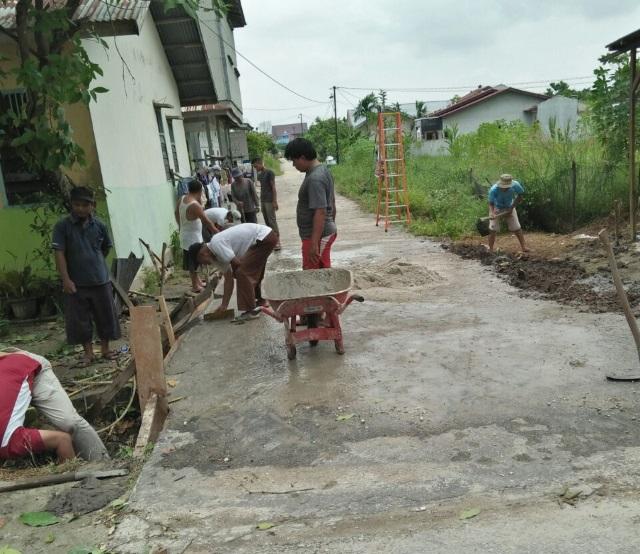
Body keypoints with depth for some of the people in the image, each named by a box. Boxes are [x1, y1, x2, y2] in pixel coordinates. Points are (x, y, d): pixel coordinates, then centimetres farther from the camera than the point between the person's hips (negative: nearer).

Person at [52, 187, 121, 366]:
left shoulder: (99, 225, 1)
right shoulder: (62, 226, -7)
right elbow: (59, 254, -10)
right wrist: (66, 279, -15)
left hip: (100, 280, 2)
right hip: (76, 282, -2)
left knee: (105, 316, 9)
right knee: (80, 319, 5)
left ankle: (105, 349, 26)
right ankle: (88, 352, 20)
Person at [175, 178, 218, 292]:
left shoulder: (182, 199, -1)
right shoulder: (195, 205, -26)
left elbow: (176, 213, 15)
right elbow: (206, 221, -21)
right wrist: (216, 231, -10)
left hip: (185, 235, 8)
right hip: (192, 238, -8)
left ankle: (197, 281, 31)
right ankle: (195, 286, 13)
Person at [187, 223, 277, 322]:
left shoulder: (216, 244, -15)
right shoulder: (219, 254, 13)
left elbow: (237, 264, -16)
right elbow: (228, 280, 16)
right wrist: (224, 305, 16)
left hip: (265, 238, -10)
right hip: (265, 236, 10)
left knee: (242, 272, -10)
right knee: (253, 273, 23)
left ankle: (251, 310, -5)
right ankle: (261, 301, 38)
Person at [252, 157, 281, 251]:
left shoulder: (269, 173, -9)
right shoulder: (259, 175, 14)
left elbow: (273, 187, -12)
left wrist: (274, 201, -16)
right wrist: (260, 201, 15)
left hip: (269, 201, -8)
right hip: (263, 201, 8)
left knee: (272, 221, -9)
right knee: (267, 221, 9)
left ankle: (277, 241, -6)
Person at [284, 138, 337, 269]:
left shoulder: (314, 179, -22)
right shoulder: (323, 170, 9)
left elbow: (320, 213, -27)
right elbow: (332, 203, 18)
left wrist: (314, 243, -27)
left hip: (318, 236, -10)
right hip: (327, 231, 10)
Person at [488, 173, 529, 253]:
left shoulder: (515, 185, -28)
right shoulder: (493, 190, -34)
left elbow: (520, 197, -10)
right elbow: (491, 204, -25)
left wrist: (512, 207, -16)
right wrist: (491, 213, -45)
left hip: (509, 208, 2)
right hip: (496, 208, -2)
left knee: (517, 228, 0)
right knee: (492, 229, -10)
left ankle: (523, 246, 9)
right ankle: (491, 249, -4)